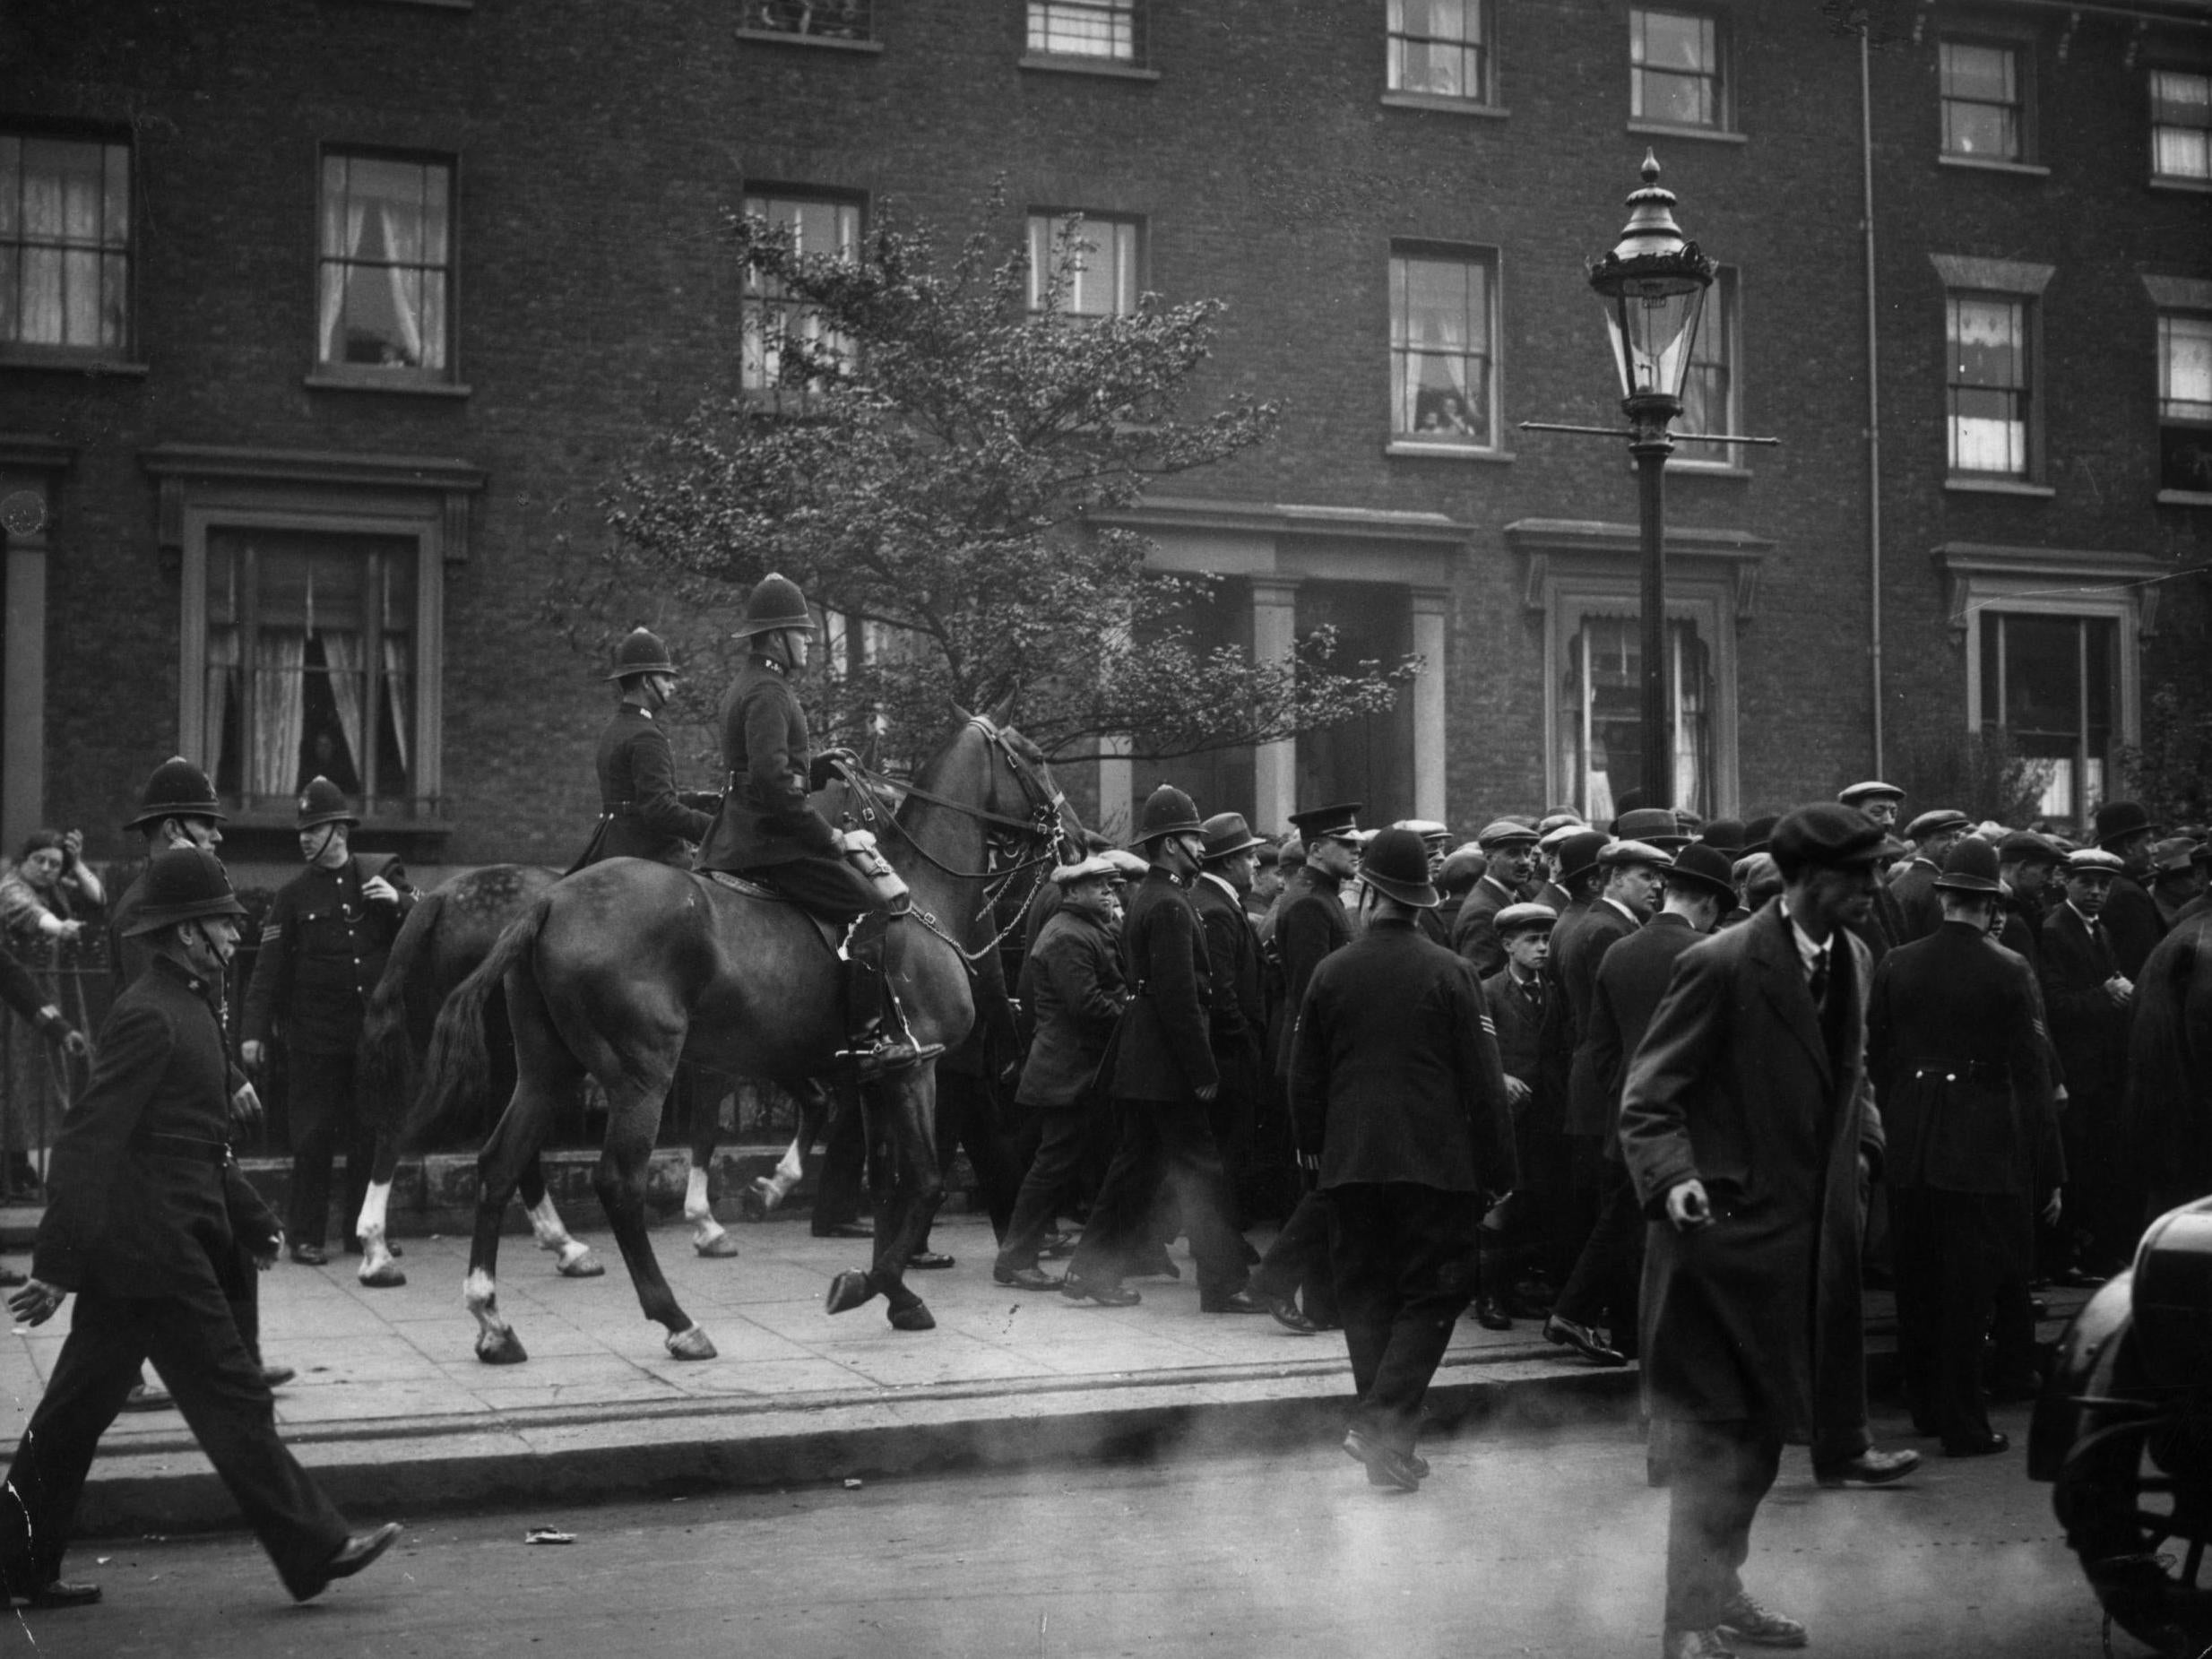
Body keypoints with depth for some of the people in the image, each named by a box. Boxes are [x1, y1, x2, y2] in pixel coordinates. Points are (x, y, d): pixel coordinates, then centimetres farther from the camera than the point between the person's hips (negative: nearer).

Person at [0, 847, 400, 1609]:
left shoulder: (187, 1005, 15)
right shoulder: (151, 1016, -17)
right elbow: (89, 1141, -20)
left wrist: (252, 1226, 24)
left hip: (130, 1250, 10)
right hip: (154, 1247, -10)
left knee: (80, 1405, 14)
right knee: (231, 1398, -4)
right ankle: (312, 1549, 3)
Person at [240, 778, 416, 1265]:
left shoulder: (383, 874, 5)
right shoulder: (292, 895, 1)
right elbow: (269, 967, -1)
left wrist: (399, 901, -13)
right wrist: (255, 1032, -7)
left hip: (373, 1030, 2)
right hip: (313, 1037, -2)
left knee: (369, 1133, 8)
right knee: (313, 1137, 0)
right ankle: (305, 1236, 8)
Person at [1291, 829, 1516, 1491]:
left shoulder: (1329, 972, 1)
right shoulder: (1449, 972, -8)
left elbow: (1304, 1081, 7)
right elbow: (1482, 1083, -7)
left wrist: (1316, 1150, 20)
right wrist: (1499, 1172, 0)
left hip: (1350, 1163, 3)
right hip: (1434, 1162, -3)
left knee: (1366, 1295, 12)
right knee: (1432, 1293, 5)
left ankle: (1384, 1437, 13)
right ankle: (1384, 1419, -11)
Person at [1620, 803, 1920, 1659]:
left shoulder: (1851, 960, 5)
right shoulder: (1721, 965, -18)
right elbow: (1647, 1099, -16)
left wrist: (1863, 1141, 11)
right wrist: (1671, 1178, -29)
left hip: (1811, 1228, 8)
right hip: (1728, 1231, -8)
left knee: (1758, 1431, 18)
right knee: (1715, 1437, -1)